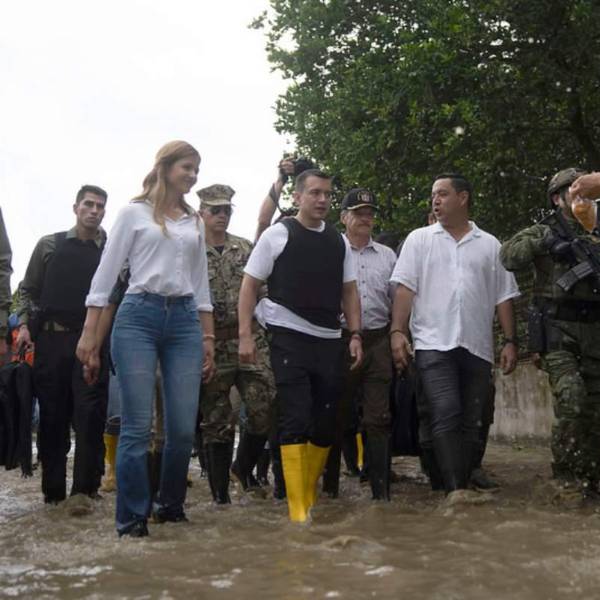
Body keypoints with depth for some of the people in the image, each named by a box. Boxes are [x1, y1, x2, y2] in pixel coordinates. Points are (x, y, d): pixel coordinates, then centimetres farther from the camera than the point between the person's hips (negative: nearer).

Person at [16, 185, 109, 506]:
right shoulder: (49, 245, 11)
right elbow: (27, 289, 14)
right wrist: (24, 324, 2)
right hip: (51, 338, 1)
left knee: (90, 412, -8)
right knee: (52, 415, 5)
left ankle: (85, 488, -1)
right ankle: (52, 490, 15)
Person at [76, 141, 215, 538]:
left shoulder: (195, 223, 17)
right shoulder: (134, 213, 5)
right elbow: (106, 274, 2)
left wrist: (208, 338, 14)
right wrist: (89, 332, -5)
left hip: (185, 321, 4)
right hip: (138, 316, -4)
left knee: (184, 427, 0)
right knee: (138, 425, -8)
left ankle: (170, 505, 20)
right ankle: (132, 517, 3)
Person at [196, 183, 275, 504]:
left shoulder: (245, 248, 13)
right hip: (212, 344, -3)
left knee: (264, 408, -4)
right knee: (217, 421, 3)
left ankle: (243, 467, 22)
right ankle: (221, 493, 14)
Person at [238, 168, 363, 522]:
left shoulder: (339, 241, 13)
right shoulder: (278, 235, 0)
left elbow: (349, 291, 17)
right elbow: (250, 285, 0)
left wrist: (355, 335, 6)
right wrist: (245, 334, -9)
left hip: (330, 342, 5)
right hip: (290, 338, -5)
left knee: (326, 423, 7)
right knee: (295, 421, -8)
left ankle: (311, 497, 22)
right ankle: (298, 509, -6)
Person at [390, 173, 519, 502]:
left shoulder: (490, 245, 13)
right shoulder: (419, 239, 9)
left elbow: (503, 297, 12)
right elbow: (405, 288, 1)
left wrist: (510, 341, 5)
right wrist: (397, 331, -10)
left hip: (477, 346, 3)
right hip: (434, 344, -3)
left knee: (471, 420, 5)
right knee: (445, 416, -15)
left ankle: (462, 484, 14)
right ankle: (455, 489, -18)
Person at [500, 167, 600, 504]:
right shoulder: (543, 232, 4)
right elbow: (508, 258, -12)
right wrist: (544, 241, -18)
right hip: (557, 331, -4)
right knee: (571, 400, -18)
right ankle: (567, 477, -6)